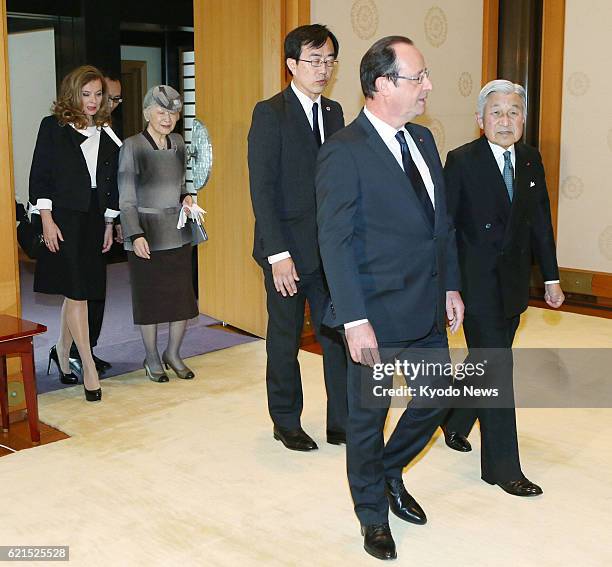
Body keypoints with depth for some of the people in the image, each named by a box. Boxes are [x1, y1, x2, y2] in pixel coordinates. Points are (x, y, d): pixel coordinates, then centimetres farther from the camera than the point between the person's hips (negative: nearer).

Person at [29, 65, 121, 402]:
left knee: (79, 291, 9)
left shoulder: (106, 134, 12)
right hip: (63, 218, -5)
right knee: (76, 290, -8)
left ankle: (61, 353, 27)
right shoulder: (53, 128, -1)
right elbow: (39, 176, -4)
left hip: (94, 219, 5)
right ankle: (89, 369, -6)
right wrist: (47, 220, -11)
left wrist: (109, 224, 12)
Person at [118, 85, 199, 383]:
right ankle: (152, 358, 24)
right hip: (146, 236, -5)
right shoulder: (132, 146, -9)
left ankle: (173, 353, 27)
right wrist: (135, 235, -19)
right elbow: (126, 199, -9)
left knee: (182, 296, 7)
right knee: (149, 299, 6)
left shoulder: (178, 143, 7)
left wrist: (185, 197, 0)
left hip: (177, 233, 5)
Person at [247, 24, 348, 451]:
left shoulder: (334, 112, 10)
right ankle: (286, 423, 26)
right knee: (285, 340, 10)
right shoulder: (269, 113, -8)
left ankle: (342, 423, 19)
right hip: (288, 249, -5)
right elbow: (262, 189, -13)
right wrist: (278, 255, -18)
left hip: (331, 248, 5)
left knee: (338, 336, 7)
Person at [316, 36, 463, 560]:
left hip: (428, 310, 8)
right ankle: (374, 516, 32)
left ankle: (389, 472, 44)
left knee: (436, 400, 18)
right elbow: (335, 242, -18)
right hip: (379, 316, -7)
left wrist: (451, 286, 11)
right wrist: (355, 321, -21)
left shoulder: (423, 139, 8)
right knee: (368, 416, 10)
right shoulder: (344, 152, -16)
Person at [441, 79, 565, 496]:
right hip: (479, 282, -6)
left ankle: (455, 422, 43)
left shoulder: (531, 160, 6)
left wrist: (551, 277, 11)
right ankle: (504, 468, 5)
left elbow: (540, 220, 11)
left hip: (514, 282, 6)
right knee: (496, 372, -4)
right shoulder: (462, 161, -10)